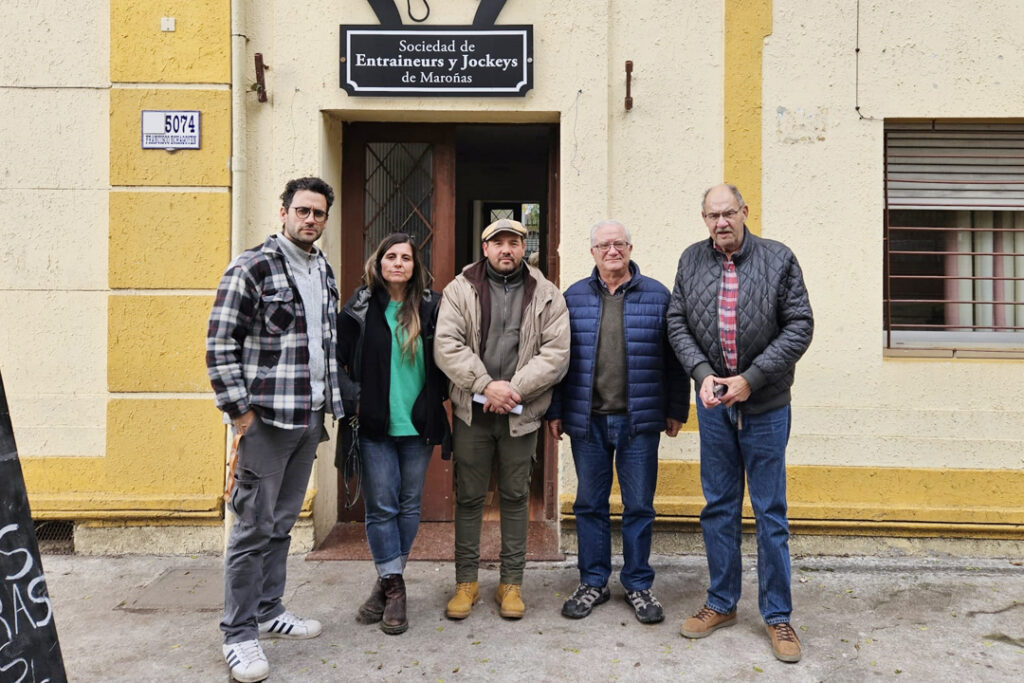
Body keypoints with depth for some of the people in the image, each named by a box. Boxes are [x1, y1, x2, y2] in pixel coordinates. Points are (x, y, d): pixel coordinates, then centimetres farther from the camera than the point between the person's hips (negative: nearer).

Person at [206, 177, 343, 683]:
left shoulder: (324, 271, 13)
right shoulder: (252, 268, -9)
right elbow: (219, 346, -11)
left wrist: (330, 402, 14)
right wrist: (239, 411, -13)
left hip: (310, 416, 7)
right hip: (266, 418, -7)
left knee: (283, 523, 17)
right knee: (254, 527, 2)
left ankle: (269, 610, 32)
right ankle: (239, 634, 16)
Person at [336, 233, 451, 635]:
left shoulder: (431, 307, 3)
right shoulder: (361, 308, 1)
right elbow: (339, 359, 3)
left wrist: (436, 399, 5)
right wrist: (354, 401, -6)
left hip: (418, 425, 2)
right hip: (375, 425, -1)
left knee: (409, 505, 10)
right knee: (381, 507, 1)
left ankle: (388, 581, 26)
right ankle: (393, 587, 14)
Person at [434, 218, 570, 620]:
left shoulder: (547, 296, 4)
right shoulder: (460, 290, 3)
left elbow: (556, 353, -5)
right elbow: (446, 346, -8)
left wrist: (515, 388, -15)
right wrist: (485, 384, -18)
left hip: (521, 414, 1)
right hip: (471, 411, 0)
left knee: (516, 497, 10)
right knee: (469, 497, 9)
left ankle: (511, 582, 25)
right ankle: (466, 582, 23)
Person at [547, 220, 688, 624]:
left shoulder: (657, 296, 3)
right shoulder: (573, 297, 6)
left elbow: (674, 359, 3)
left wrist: (676, 410, 1)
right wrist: (555, 411, 3)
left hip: (639, 421, -1)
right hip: (587, 421, 1)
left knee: (639, 506, 8)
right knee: (589, 504, 10)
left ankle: (638, 584, 25)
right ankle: (593, 582, 26)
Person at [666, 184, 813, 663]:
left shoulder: (778, 258, -4)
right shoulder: (692, 260, 4)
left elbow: (800, 325, -8)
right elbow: (677, 322, 4)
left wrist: (751, 379, -15)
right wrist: (702, 374, -11)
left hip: (765, 405, -2)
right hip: (713, 402, 3)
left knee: (770, 512, 7)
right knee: (718, 507, 12)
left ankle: (777, 616, 21)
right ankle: (721, 604, 28)